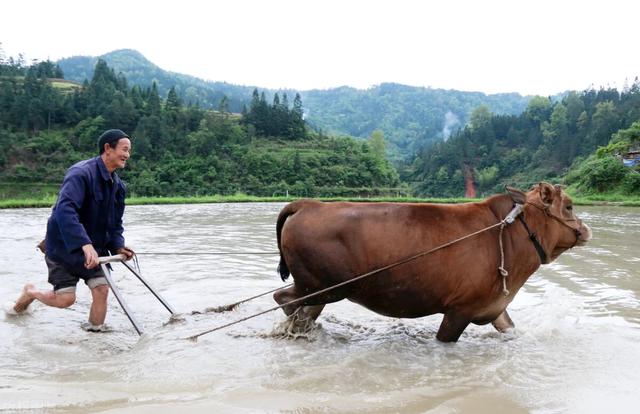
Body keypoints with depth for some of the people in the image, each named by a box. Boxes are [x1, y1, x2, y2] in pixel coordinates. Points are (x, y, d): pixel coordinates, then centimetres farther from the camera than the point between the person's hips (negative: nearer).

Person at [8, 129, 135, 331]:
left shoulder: (117, 185, 4)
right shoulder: (81, 173, -22)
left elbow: (115, 222, 12)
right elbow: (64, 210, -36)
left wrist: (118, 246, -6)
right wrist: (85, 244, -44)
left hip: (93, 248, 7)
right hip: (63, 246, -7)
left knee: (102, 290, -5)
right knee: (65, 299, -3)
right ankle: (30, 293, 29)